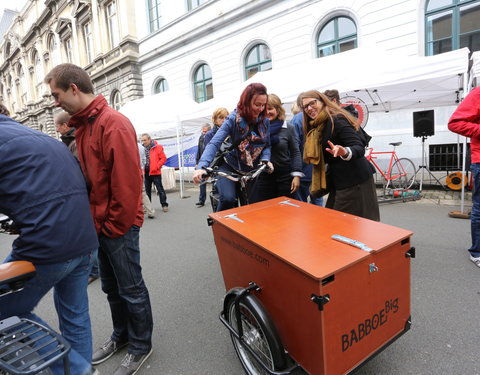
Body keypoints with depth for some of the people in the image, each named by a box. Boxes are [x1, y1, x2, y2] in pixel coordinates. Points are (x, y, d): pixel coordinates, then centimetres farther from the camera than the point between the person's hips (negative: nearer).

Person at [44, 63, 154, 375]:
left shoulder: (113, 124, -17)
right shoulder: (83, 125, 12)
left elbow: (128, 182, -22)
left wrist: (114, 226, -15)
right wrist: (97, 221, 10)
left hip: (119, 226, -9)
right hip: (101, 224, 9)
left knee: (131, 290, 8)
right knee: (112, 287, 22)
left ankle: (141, 346, 29)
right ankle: (121, 335, 42)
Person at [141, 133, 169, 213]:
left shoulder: (157, 147, -6)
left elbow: (163, 158, -7)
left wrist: (156, 167, -14)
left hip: (155, 172, -5)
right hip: (146, 173, 5)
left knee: (160, 189, 0)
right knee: (147, 190, 14)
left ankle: (164, 205, 8)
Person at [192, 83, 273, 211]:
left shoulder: (265, 121, -4)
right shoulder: (233, 119, -16)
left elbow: (267, 145, 2)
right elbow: (214, 143, -26)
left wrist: (266, 160, -22)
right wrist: (201, 167, -41)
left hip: (252, 170, 4)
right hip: (230, 167, -4)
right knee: (228, 199, -26)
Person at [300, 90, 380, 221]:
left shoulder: (337, 120, -15)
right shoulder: (316, 127, 13)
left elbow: (359, 148, -23)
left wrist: (345, 152, -43)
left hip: (355, 182, -9)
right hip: (339, 182, 9)